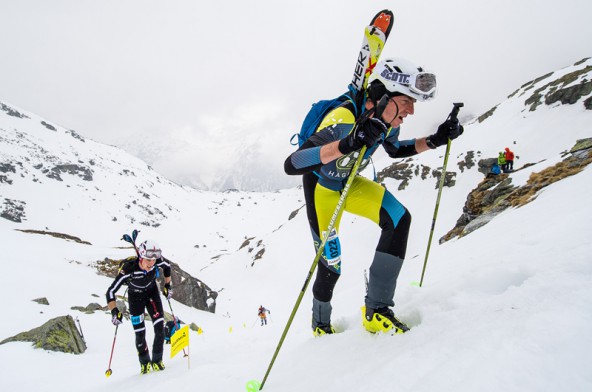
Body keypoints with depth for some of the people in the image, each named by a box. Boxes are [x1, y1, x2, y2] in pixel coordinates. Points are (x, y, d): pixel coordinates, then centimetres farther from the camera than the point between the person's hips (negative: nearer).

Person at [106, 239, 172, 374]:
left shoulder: (158, 261, -30)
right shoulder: (129, 269, -38)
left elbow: (167, 266, -3)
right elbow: (111, 291, -31)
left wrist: (167, 285, 0)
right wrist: (114, 311, -41)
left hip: (152, 292, 2)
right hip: (135, 296, -2)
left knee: (159, 327, -11)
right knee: (140, 334, -2)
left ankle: (157, 360, 8)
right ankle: (145, 362, 24)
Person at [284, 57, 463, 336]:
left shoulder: (388, 120, -14)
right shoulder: (343, 120, -37)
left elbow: (396, 150, 10)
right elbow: (290, 165, -45)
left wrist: (435, 140, -7)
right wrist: (346, 145, -59)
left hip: (348, 184, 6)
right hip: (320, 187, -6)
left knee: (399, 218, -18)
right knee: (331, 264, -6)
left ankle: (376, 310, -8)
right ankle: (320, 323, 29)